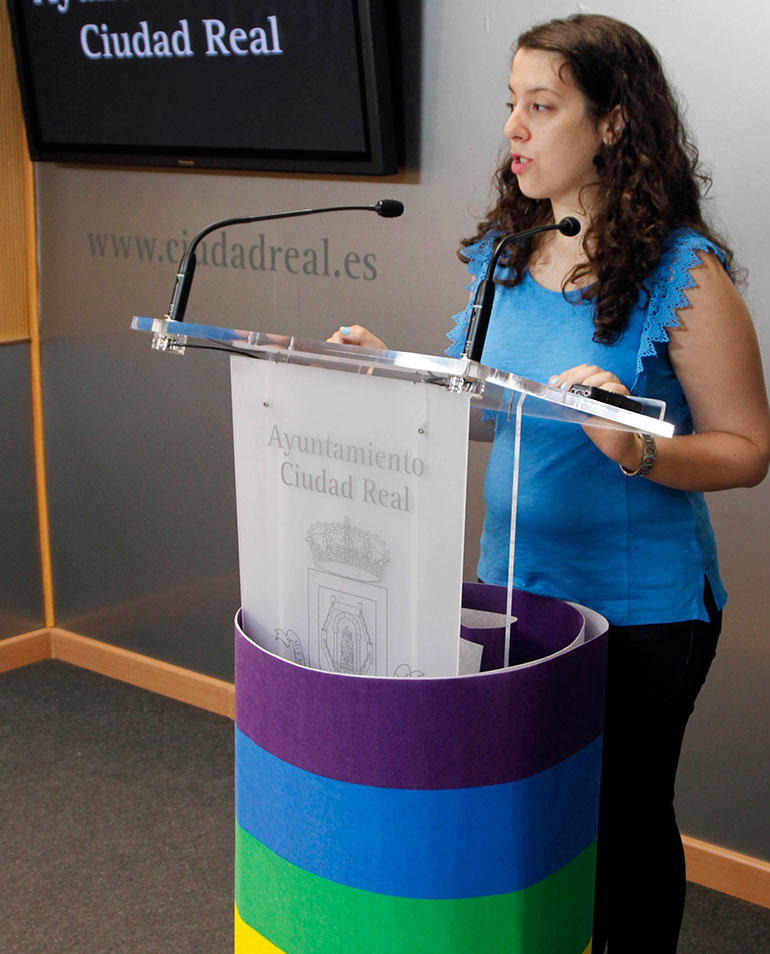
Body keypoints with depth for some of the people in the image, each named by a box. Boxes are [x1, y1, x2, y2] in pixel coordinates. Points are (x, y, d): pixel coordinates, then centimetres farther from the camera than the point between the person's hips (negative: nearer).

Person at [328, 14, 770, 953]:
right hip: (511, 584, 6)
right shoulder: (501, 254, 3)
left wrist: (634, 451, -30)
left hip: (639, 609, -5)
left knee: (623, 818, 12)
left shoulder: (681, 271, -15)